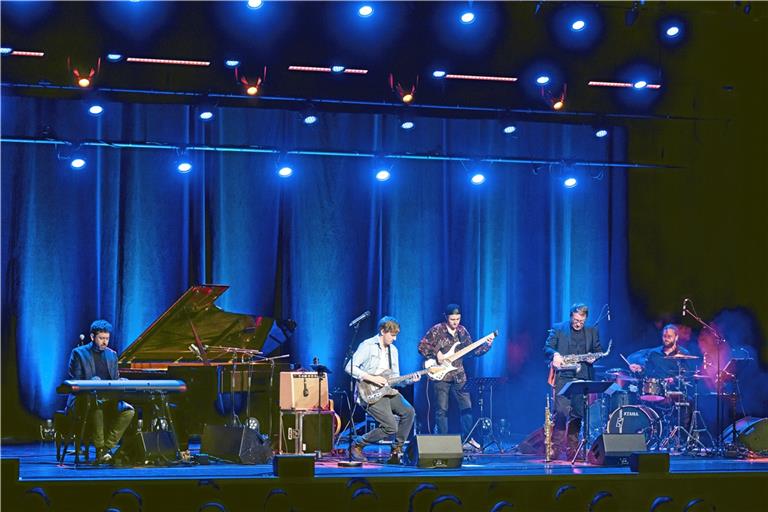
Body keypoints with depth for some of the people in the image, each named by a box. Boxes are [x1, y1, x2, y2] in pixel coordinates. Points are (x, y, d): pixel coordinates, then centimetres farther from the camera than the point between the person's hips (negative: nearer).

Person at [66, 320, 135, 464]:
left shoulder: (112, 355, 17)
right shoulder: (79, 353, 1)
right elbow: (73, 381, -6)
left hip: (108, 399, 5)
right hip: (84, 399, -5)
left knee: (128, 410, -23)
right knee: (96, 407, -38)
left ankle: (107, 446, -19)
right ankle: (100, 450, -28)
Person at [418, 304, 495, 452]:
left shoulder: (462, 331, 8)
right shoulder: (436, 330, -5)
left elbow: (472, 350, 9)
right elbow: (422, 346, -6)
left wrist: (487, 345, -4)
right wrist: (436, 354, -16)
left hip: (458, 376, 4)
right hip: (441, 375, -4)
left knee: (466, 406, 0)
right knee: (442, 410, 0)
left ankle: (467, 439, 6)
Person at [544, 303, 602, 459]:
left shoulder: (592, 332, 15)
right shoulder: (558, 329, 5)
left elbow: (599, 351, 20)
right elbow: (547, 348, 1)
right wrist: (555, 354, -20)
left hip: (582, 377, 3)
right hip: (563, 376, -3)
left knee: (578, 413, 4)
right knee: (561, 411, -13)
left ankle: (572, 448, 13)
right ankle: (556, 447, -11)